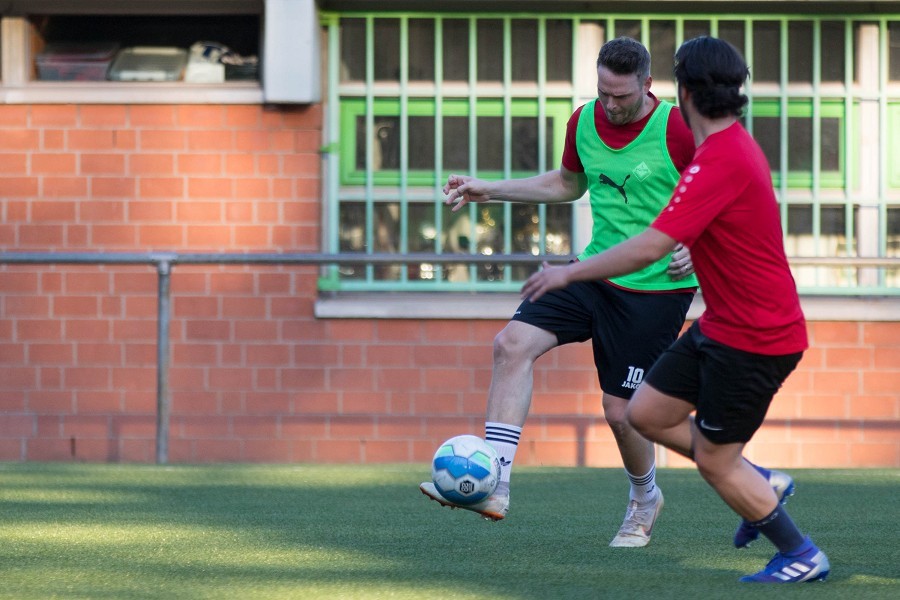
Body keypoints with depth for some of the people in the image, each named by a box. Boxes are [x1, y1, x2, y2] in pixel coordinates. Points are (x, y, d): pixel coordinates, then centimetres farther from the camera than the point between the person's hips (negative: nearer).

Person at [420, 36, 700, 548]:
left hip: (657, 289, -6)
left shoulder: (677, 131, -16)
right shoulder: (583, 122, 3)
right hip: (595, 272, 6)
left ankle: (644, 501, 31)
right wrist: (488, 190, 18)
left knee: (621, 410, -2)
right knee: (513, 343, -13)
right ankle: (493, 487, -16)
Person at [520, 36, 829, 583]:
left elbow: (650, 248, -28)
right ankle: (759, 484, 22)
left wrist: (570, 272, -20)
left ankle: (803, 557, 16)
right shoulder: (735, 145, 6)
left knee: (713, 460, 2)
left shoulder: (719, 161, -25)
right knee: (646, 413, 12)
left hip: (754, 339, -9)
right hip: (723, 326, 9)